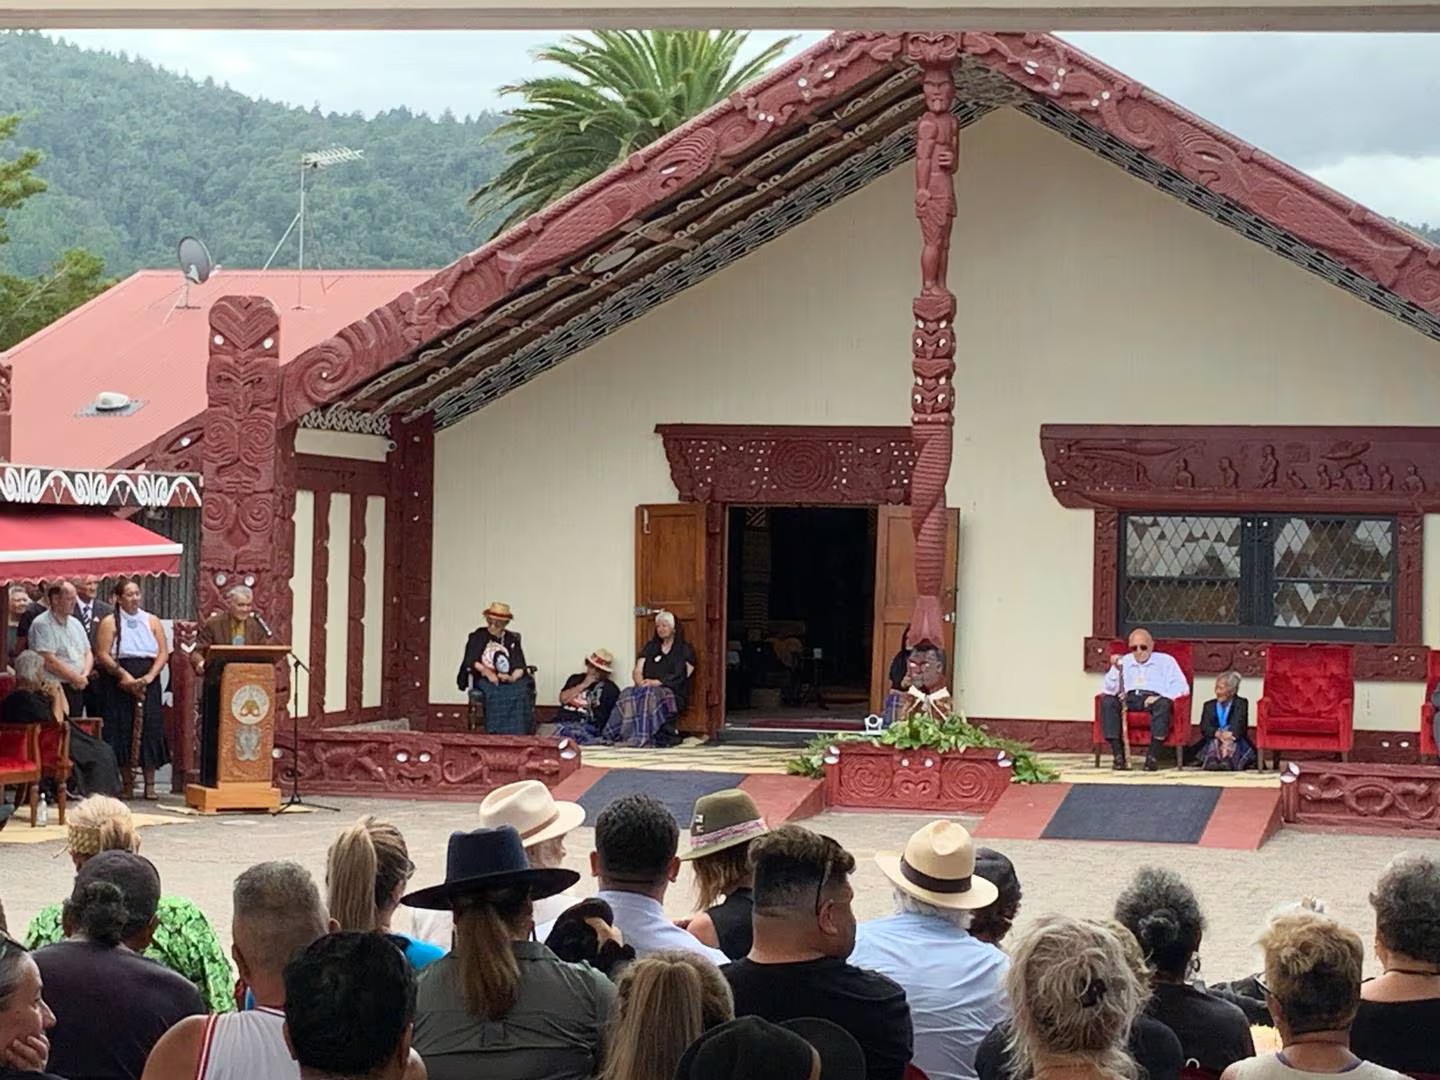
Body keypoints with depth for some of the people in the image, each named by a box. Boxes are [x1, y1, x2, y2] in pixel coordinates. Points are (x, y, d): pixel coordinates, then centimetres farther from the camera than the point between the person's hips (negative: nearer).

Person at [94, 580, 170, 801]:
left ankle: (150, 784, -4)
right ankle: (127, 783, 2)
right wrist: (123, 675, -17)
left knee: (149, 729, -4)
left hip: (147, 683, 2)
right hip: (119, 684, -2)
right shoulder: (109, 623, 3)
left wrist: (150, 676, -10)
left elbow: (163, 652, 5)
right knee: (123, 730, -3)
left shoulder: (152, 621, 12)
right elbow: (102, 655, -6)